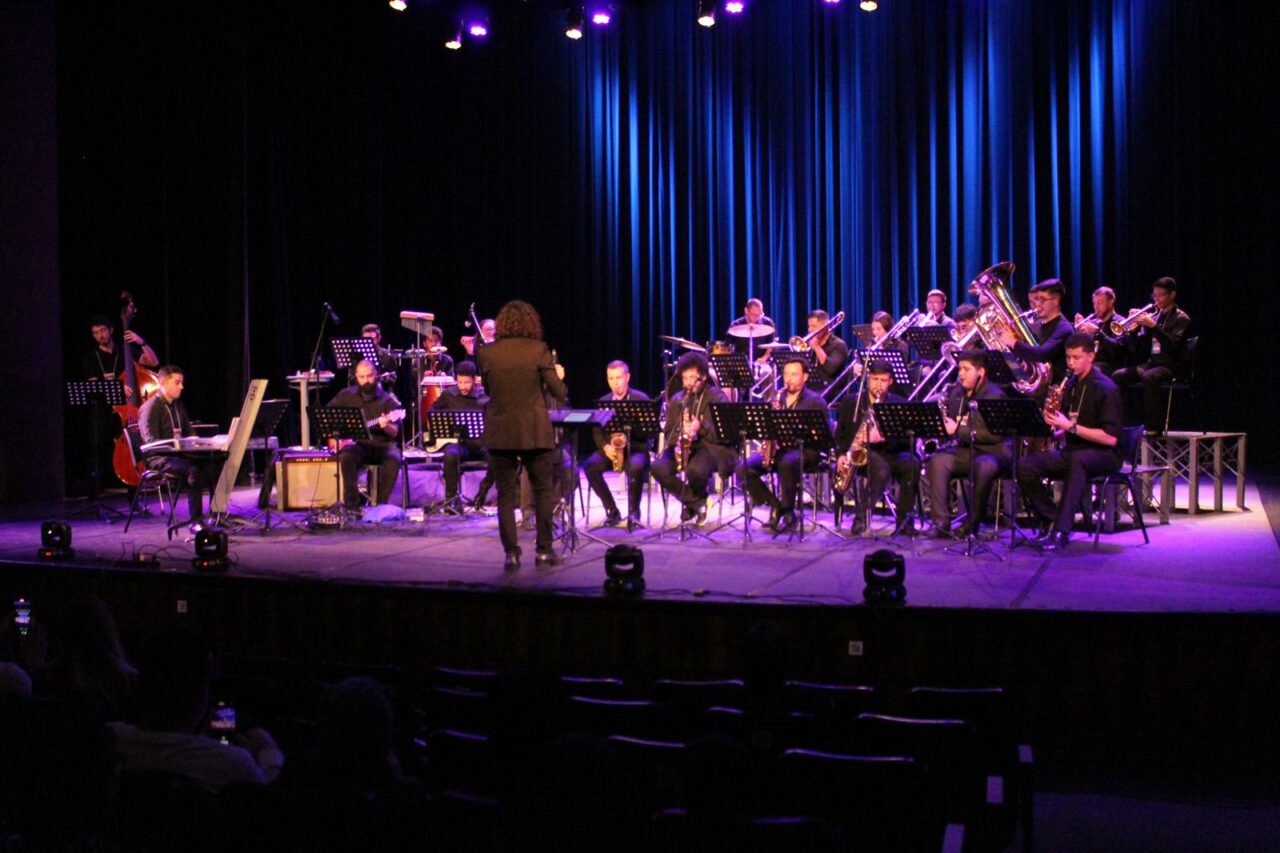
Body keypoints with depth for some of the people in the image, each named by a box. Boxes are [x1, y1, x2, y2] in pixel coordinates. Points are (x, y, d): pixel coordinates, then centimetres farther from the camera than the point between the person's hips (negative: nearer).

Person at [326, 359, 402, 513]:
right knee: (346, 456, -34)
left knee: (393, 460, -33)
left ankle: (381, 503, -20)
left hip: (382, 444, -1)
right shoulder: (346, 395, 12)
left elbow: (395, 432, -1)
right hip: (355, 443, 1)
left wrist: (386, 426, -24)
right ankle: (352, 503, -23)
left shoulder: (387, 399, 6)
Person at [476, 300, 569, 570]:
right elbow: (559, 392, -4)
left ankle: (511, 553, 5)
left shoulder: (486, 353, -1)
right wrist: (558, 376, 16)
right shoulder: (538, 350, -6)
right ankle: (544, 550, 13)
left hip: (499, 433, 1)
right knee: (544, 491, 12)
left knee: (506, 494, 7)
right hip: (534, 431, -1)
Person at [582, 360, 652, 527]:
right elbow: (596, 430, 9)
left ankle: (634, 511, -16)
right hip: (610, 449, 4)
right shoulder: (603, 401, 12)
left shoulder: (641, 398, 1)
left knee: (636, 466, -37)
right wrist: (605, 446, -12)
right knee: (590, 465, -26)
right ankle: (612, 510, -14)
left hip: (636, 448, -3)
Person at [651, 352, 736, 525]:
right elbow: (669, 431, 17)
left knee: (695, 470, -38)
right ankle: (697, 502, -9)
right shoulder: (676, 400, 15)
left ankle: (692, 501, 0)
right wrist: (676, 443, -7)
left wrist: (701, 427, -23)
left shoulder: (717, 398, 1)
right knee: (659, 468, -26)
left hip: (711, 447, -5)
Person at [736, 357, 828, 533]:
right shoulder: (777, 398, 18)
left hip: (804, 449, -5)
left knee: (787, 463, -40)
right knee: (744, 467, -20)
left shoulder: (815, 401, 2)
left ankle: (788, 511, -20)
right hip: (776, 449, 5)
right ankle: (775, 505, -8)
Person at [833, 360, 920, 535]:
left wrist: (882, 437, -20)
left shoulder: (900, 404, 8)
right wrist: (841, 454, -4)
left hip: (890, 453, 2)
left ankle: (904, 520, -22)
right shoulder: (851, 402, 10)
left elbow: (905, 438, -2)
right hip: (861, 453, -2)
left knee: (912, 464, -31)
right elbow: (839, 433, 14)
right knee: (882, 469, -36)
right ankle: (862, 517, -26)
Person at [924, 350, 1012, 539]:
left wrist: (958, 430, -23)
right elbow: (950, 425, 23)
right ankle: (941, 523, -26)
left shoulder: (995, 395, -9)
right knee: (937, 460, -23)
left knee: (984, 467, -38)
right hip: (965, 451, 6)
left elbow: (994, 435, -20)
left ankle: (972, 525, -25)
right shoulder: (957, 392, 13)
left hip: (993, 452, -6)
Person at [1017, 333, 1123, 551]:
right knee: (1025, 467, -16)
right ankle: (1051, 519, -6)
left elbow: (1111, 438, -18)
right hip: (1072, 451, 7)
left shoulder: (1105, 389, -10)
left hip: (1102, 455, -7)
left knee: (1076, 459, -41)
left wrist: (1071, 426, -22)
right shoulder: (1070, 385, 13)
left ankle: (1061, 531, -43)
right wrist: (1055, 430, -1)